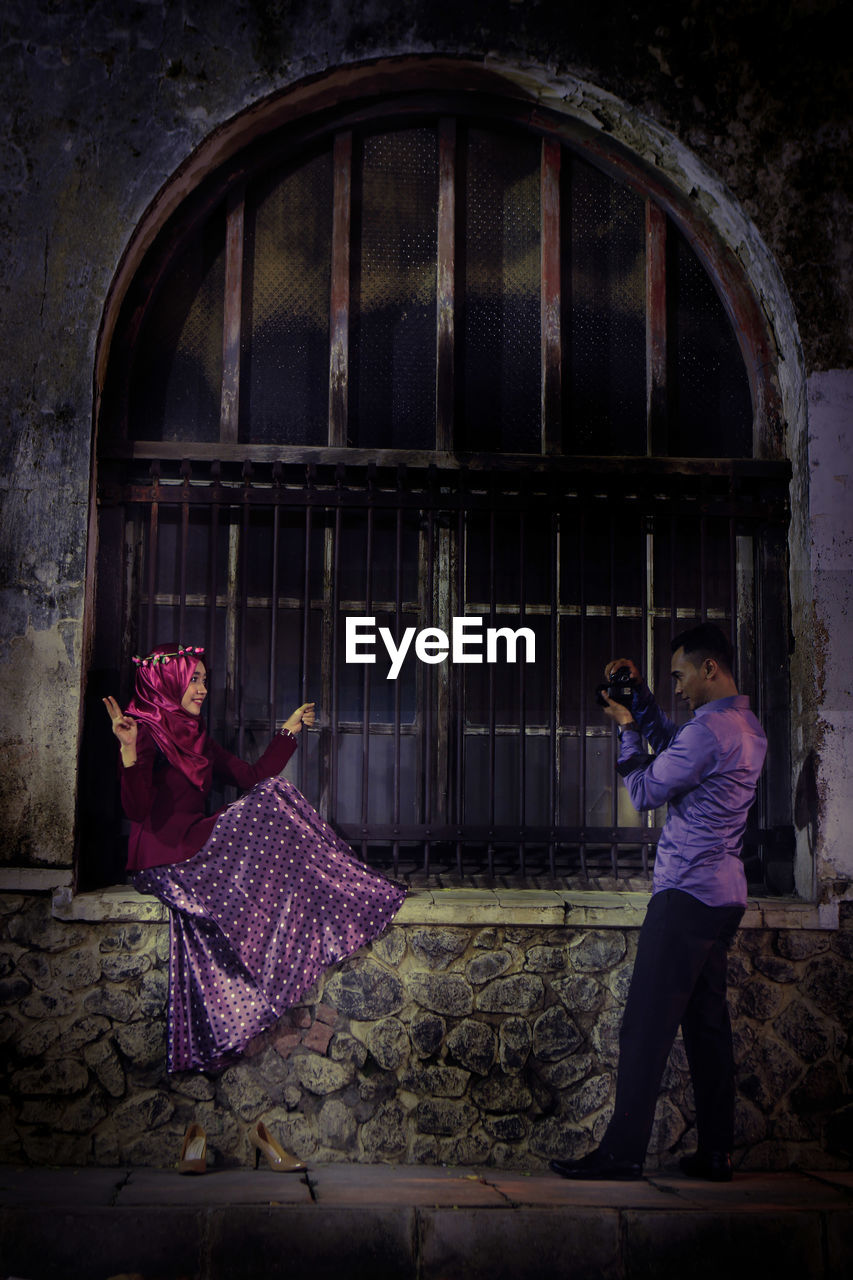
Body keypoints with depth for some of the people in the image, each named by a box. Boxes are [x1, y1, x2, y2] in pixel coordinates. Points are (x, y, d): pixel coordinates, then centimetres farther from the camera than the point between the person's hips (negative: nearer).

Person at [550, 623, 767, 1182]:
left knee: (647, 1025, -7)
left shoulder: (710, 728, -16)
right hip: (726, 895, 10)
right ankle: (716, 1153, 15)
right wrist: (640, 695, 19)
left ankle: (623, 1151, -4)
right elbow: (671, 743, 29)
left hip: (687, 894, -10)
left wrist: (627, 728, 5)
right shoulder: (748, 727, 15)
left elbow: (646, 791, -8)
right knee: (708, 1022, 11)